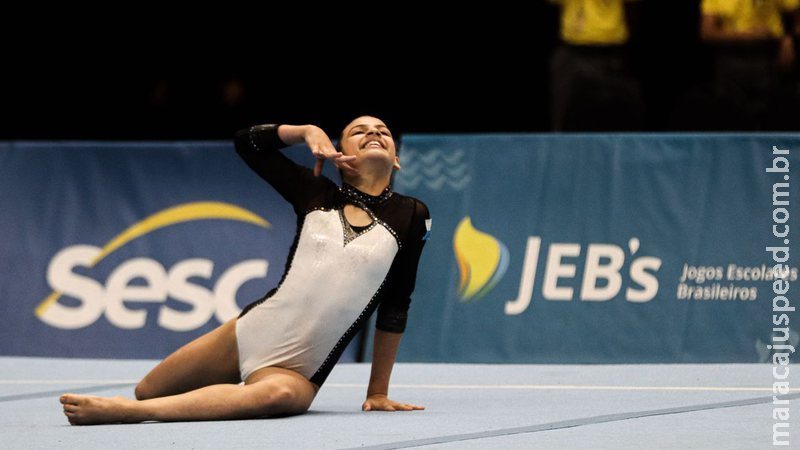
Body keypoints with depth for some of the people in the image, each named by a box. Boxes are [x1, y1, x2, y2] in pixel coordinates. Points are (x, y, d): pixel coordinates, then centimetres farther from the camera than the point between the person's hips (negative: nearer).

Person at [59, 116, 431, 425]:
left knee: (282, 395, -41)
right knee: (146, 391, 11)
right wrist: (308, 131, -1)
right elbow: (247, 141, 13)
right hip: (250, 334, 4)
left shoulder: (410, 215, 1)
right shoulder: (317, 194, 7)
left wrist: (378, 391, 5)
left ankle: (121, 411, -45)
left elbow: (395, 306, 4)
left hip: (298, 372, -4)